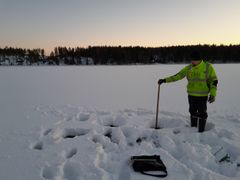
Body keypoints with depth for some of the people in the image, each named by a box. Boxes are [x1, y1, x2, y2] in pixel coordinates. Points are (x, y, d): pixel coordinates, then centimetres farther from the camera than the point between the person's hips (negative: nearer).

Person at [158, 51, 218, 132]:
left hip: (202, 95, -4)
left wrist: (213, 94, -13)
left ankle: (201, 131, 21)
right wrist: (164, 80, -9)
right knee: (193, 111, 14)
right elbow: (177, 76, -2)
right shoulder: (188, 68, 1)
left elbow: (214, 80, -5)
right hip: (191, 95, 4)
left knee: (202, 113, 6)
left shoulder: (208, 67, -8)